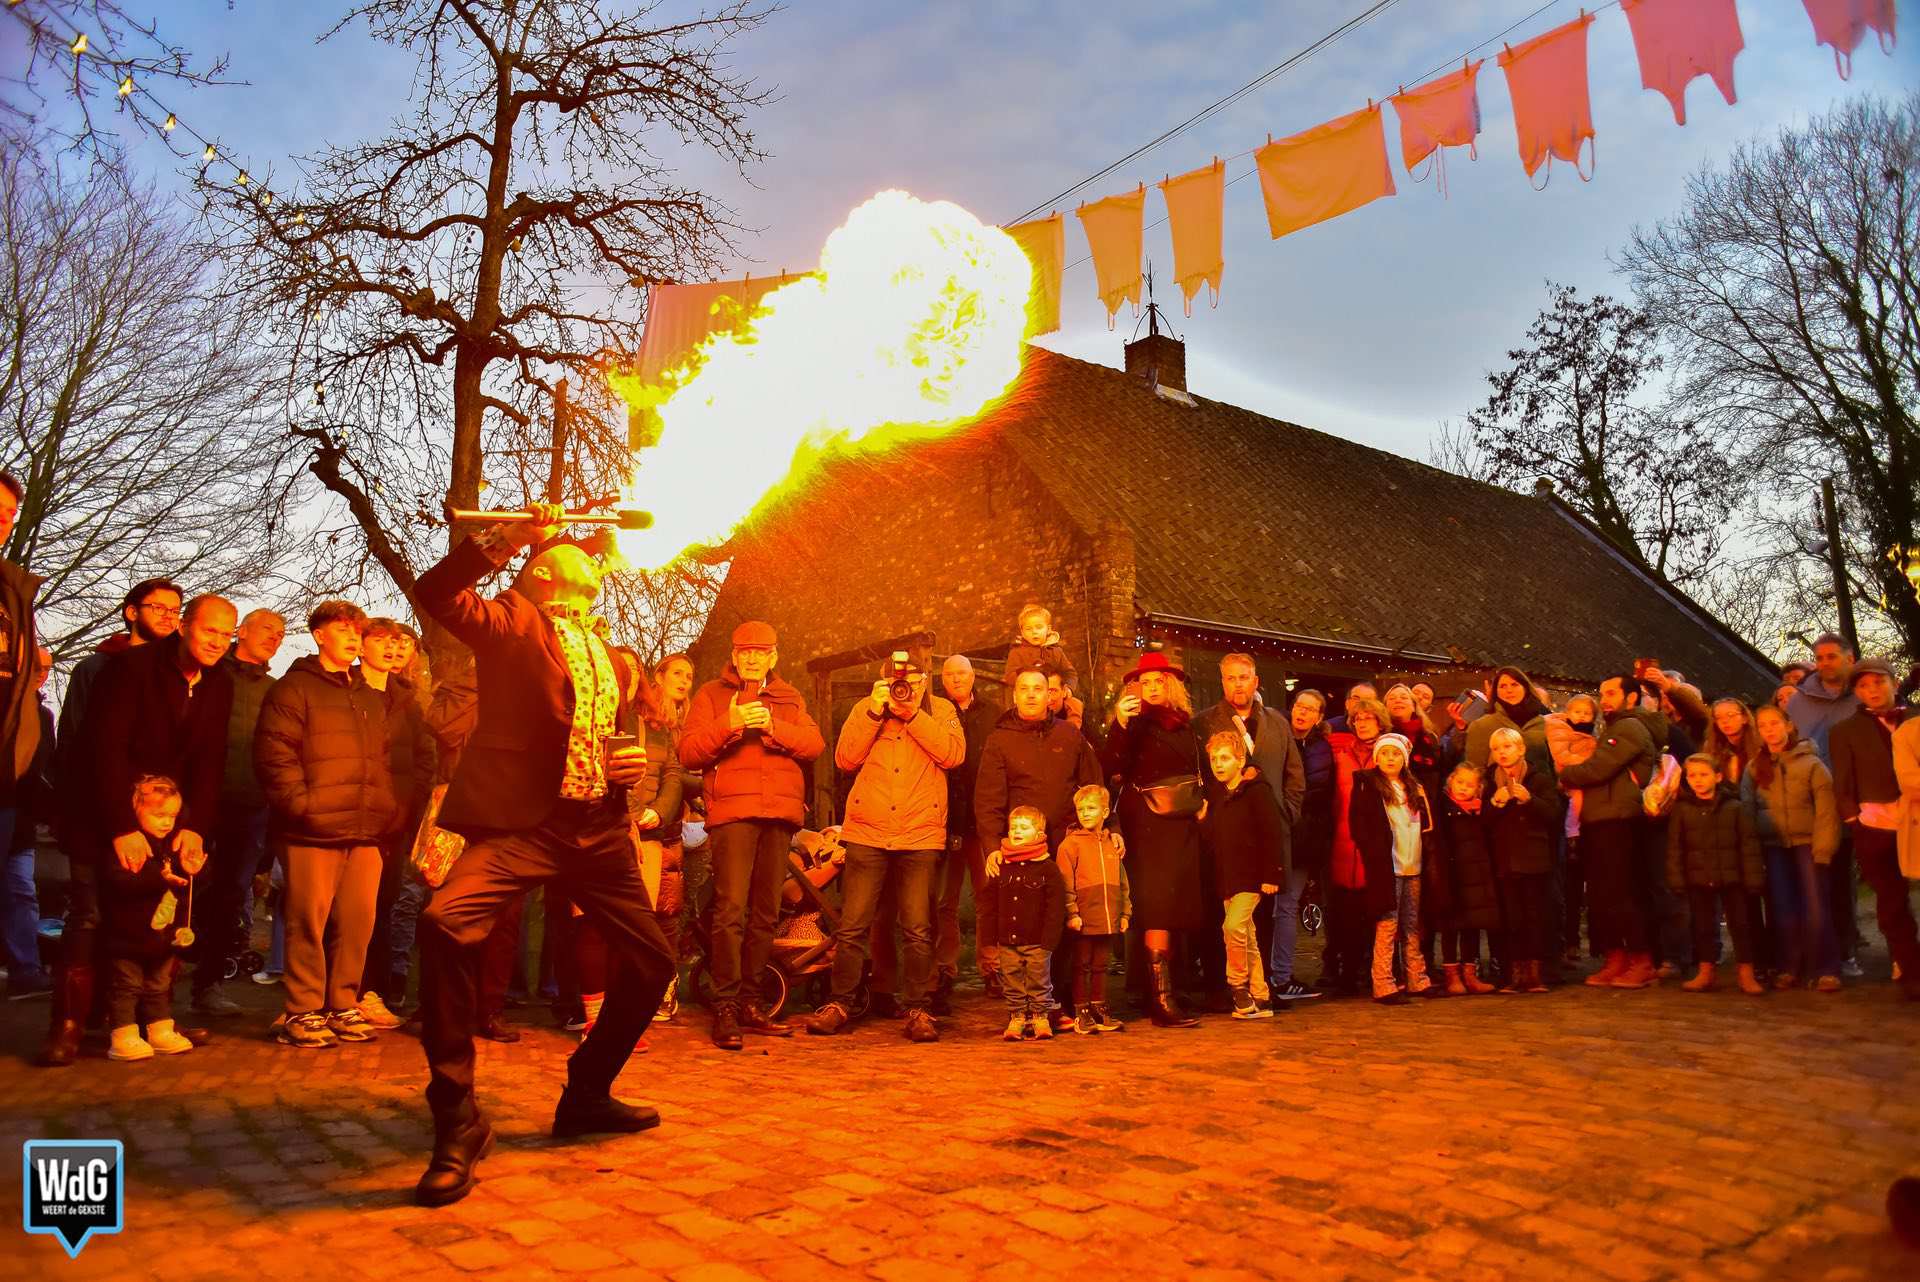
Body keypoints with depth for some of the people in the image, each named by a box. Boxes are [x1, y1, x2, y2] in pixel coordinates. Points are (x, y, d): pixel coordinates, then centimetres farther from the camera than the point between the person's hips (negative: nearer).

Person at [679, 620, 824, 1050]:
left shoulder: (789, 699, 21)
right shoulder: (712, 695, 12)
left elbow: (815, 744, 5)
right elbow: (689, 751, 0)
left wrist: (773, 726, -10)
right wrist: (729, 724, -14)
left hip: (780, 812, 4)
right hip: (732, 811, -4)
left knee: (765, 913, 8)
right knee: (731, 909, -14)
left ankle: (751, 1002, 17)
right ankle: (725, 1007, -9)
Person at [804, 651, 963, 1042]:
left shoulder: (941, 710, 8)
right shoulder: (866, 708, 11)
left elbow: (953, 754, -9)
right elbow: (845, 758, -1)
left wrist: (913, 714, -11)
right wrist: (875, 713, -8)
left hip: (921, 835, -1)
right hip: (867, 833, 1)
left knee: (918, 930, 1)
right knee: (852, 926, 3)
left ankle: (918, 1010, 10)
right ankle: (840, 1004, 15)